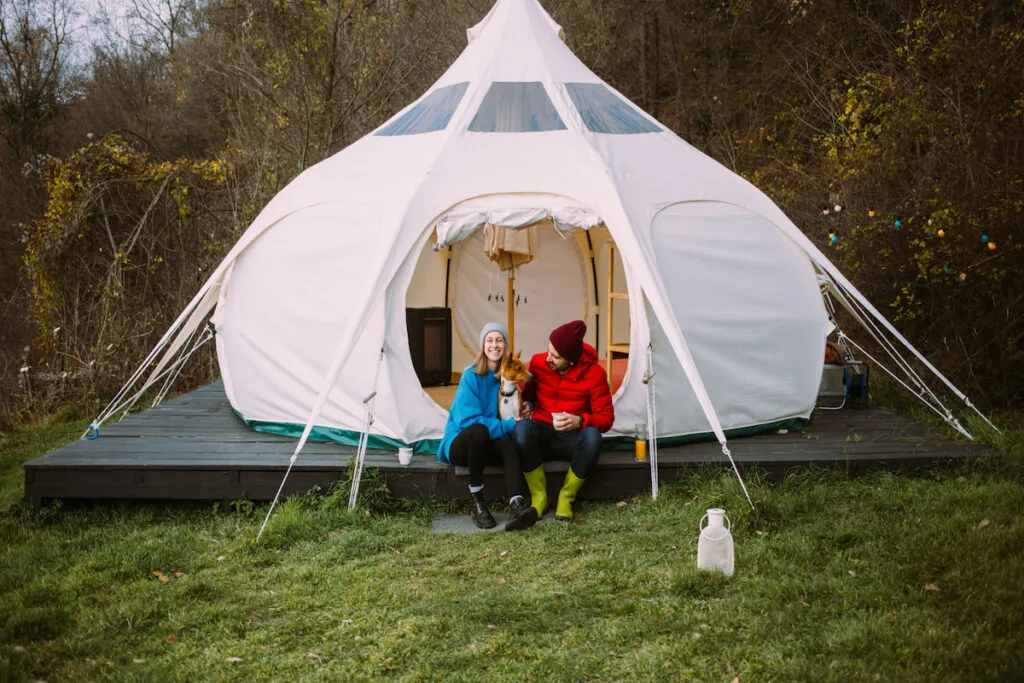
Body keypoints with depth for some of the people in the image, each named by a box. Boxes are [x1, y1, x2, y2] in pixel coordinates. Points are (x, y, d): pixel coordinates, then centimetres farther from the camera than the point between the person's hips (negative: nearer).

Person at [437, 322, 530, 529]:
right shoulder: (472, 376, -11)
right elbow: (467, 420, -19)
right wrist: (509, 425, -23)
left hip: (488, 445, 4)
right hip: (461, 443, -3)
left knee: (510, 445, -31)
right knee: (479, 430, -38)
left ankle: (517, 503, -49)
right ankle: (477, 502, -30)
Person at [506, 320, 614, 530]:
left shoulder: (594, 373, -11)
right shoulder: (538, 363, -6)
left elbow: (606, 418, -8)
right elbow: (527, 396, 11)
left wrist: (580, 421, -28)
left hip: (573, 438, -1)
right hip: (542, 438, 1)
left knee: (592, 436, -37)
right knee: (522, 427, -34)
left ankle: (566, 499, -15)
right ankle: (539, 499, -21)